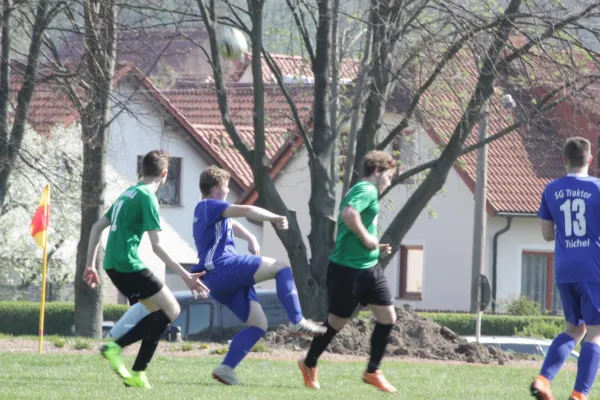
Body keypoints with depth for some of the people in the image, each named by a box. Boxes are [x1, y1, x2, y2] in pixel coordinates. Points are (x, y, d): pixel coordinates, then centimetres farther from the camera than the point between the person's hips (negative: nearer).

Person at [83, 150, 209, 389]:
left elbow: (97, 227, 21)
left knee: (158, 311, 14)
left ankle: (137, 373, 3)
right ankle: (116, 347, -14)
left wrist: (91, 265, 25)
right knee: (171, 310, -4)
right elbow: (157, 246, -14)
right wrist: (186, 277, -13)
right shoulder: (147, 198, -9)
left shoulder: (128, 194, 18)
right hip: (128, 264, -9)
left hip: (112, 263, 9)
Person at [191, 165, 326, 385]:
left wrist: (250, 238, 22)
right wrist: (275, 218, -10)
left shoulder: (205, 210, 26)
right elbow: (246, 210, -18)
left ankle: (225, 368, -3)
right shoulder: (209, 206, -5)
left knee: (258, 323, 5)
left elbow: (232, 224, 41)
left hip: (215, 279, 10)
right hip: (223, 267, -10)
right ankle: (297, 322, -19)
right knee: (281, 268, -11)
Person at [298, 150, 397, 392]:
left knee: (388, 317, 3)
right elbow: (348, 213, -33)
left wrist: (376, 247, 14)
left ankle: (372, 372, 11)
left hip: (369, 267, 10)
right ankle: (309, 365, 24)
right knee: (337, 321, 4)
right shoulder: (367, 190, -13)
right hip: (348, 268, -10)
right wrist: (367, 238, -22)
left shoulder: (366, 192, 17)